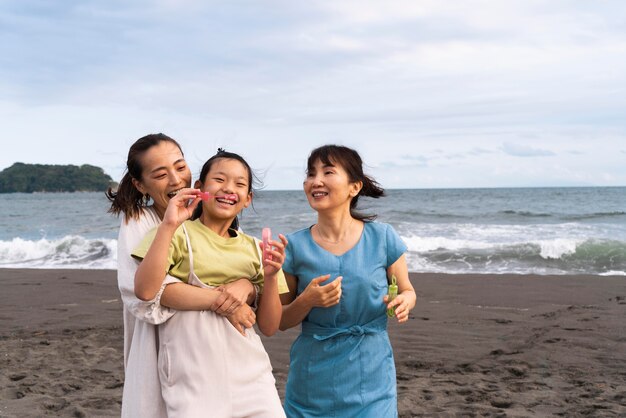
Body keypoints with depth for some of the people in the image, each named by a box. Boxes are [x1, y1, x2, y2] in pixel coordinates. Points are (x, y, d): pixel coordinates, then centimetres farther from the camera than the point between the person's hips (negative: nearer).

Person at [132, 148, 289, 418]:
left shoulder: (254, 249, 11)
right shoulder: (178, 234, 0)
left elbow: (269, 327, 8)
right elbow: (144, 290, -16)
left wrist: (271, 277, -7)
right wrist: (169, 225, -19)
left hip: (250, 373, 4)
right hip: (192, 378, -4)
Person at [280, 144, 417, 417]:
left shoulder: (383, 237, -6)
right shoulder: (295, 245, -5)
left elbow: (407, 290, 9)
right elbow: (281, 321, 2)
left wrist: (403, 302, -13)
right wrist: (307, 300, -17)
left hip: (370, 379, 0)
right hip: (313, 382, 1)